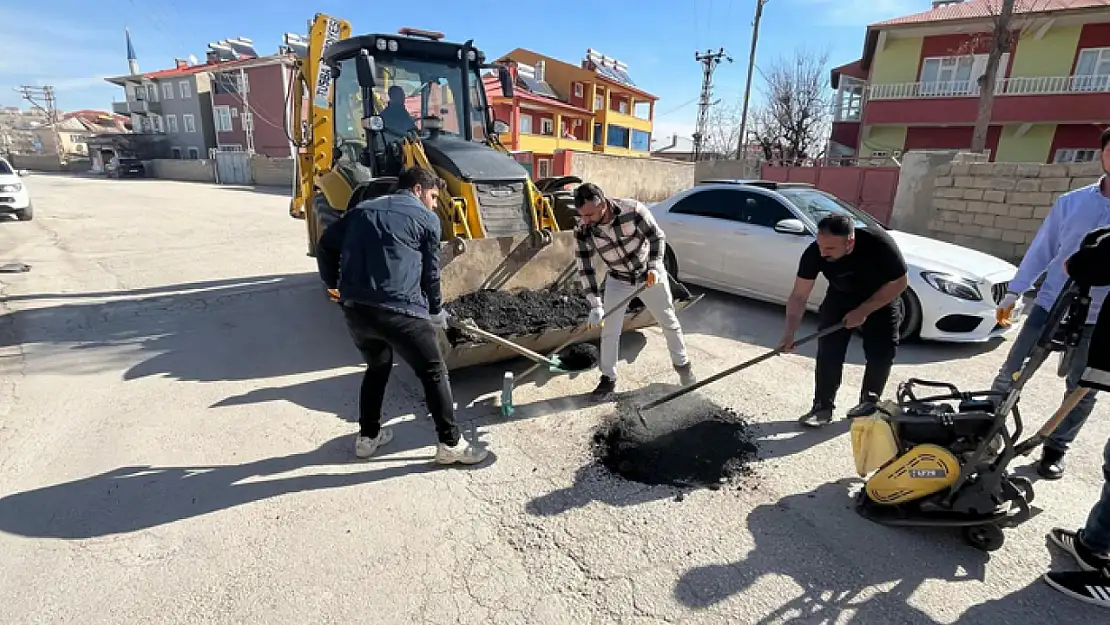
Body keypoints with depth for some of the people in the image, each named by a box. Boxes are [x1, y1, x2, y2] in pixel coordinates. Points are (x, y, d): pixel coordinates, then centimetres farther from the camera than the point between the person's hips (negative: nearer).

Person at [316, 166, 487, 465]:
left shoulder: (363, 209, 22)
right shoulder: (426, 218, 8)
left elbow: (326, 245, 18)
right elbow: (430, 272, 9)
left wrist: (336, 284, 30)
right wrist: (436, 311, 23)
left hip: (354, 308, 6)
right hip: (397, 309, -6)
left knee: (377, 367, 28)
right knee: (433, 372, 9)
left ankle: (368, 436, 37)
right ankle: (451, 443, 14)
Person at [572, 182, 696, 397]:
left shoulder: (633, 209, -29)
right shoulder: (582, 230, -22)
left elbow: (657, 236, -15)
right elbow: (585, 269, -19)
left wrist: (654, 267, -27)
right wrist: (596, 305, -24)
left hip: (650, 275, -1)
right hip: (618, 280, 1)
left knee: (669, 322, 12)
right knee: (608, 331, -2)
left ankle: (682, 364, 36)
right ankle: (608, 378, 16)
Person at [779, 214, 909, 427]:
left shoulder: (879, 244, -36)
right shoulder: (814, 253, -31)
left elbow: (899, 283, -21)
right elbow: (799, 296, -25)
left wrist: (864, 311, -27)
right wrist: (789, 333, -35)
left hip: (881, 299, -1)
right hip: (840, 298, 1)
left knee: (881, 355, -4)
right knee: (828, 350, -10)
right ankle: (823, 407, 2)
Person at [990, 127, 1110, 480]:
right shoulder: (1071, 202, 0)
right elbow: (1041, 249, 5)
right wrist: (1013, 292, 3)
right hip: (1049, 305, 0)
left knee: (1081, 391, 10)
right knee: (1011, 373, 6)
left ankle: (1055, 450, 27)